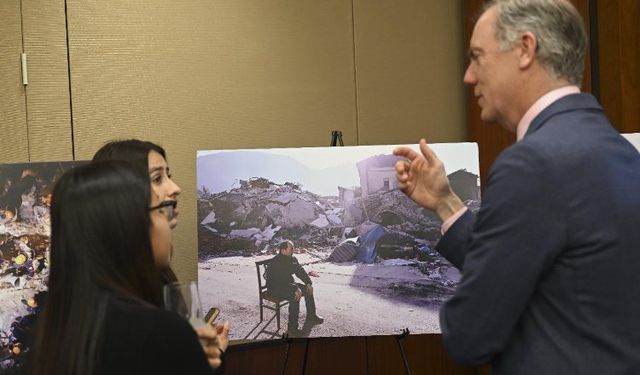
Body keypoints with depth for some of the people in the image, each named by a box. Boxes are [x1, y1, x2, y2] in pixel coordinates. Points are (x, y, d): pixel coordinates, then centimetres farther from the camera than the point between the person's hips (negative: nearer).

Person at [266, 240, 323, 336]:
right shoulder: (275, 263, -27)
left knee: (308, 289, 0)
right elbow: (280, 281, -33)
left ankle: (311, 317, 15)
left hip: (288, 284, 9)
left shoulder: (292, 259, 2)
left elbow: (300, 271, 9)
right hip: (275, 288, -9)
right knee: (295, 296, -31)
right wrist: (295, 289, -37)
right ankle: (292, 328, -28)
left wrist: (309, 283, -7)